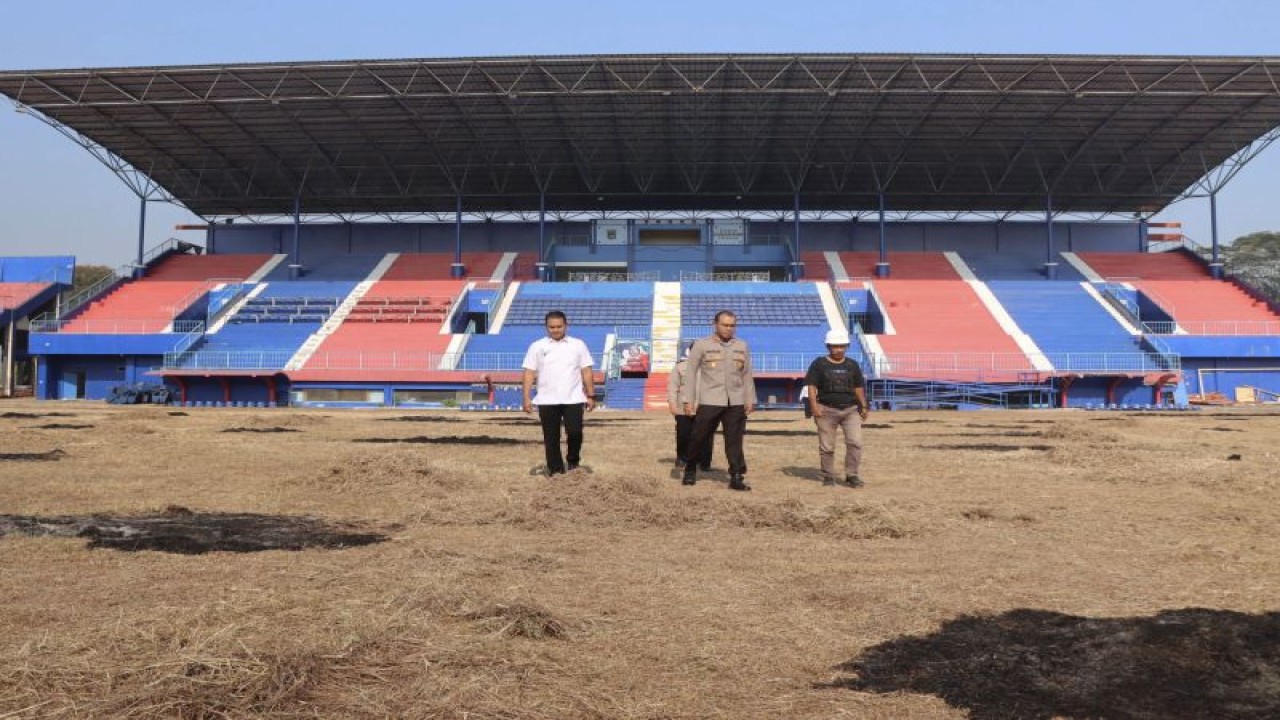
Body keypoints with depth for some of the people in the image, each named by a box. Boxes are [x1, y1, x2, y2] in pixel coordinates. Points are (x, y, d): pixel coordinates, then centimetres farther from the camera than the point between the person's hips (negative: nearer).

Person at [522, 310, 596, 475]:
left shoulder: (578, 345, 6)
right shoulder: (537, 347, 5)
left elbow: (586, 371, 6)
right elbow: (529, 372, 2)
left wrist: (590, 395, 1)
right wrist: (527, 398, -5)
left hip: (573, 399, 0)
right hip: (547, 401, 0)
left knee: (575, 432, -6)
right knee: (551, 437, 4)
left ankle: (573, 461, 18)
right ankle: (555, 469, 14)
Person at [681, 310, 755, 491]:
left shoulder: (742, 346, 10)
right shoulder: (701, 345, 0)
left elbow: (747, 375, 15)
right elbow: (691, 373, 0)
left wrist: (750, 399, 11)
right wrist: (688, 400, -5)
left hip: (736, 403, 3)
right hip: (709, 401, -3)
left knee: (734, 441, 1)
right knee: (699, 437, 4)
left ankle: (736, 477, 4)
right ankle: (690, 471, 23)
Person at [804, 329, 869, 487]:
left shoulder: (852, 365, 13)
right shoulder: (819, 364, 1)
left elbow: (858, 387, 19)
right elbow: (811, 386, -3)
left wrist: (863, 406, 12)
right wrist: (814, 406, -14)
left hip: (851, 409, 3)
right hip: (827, 410, -2)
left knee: (855, 442, -9)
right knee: (827, 446, 2)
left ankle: (851, 475, 0)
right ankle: (828, 476, 15)